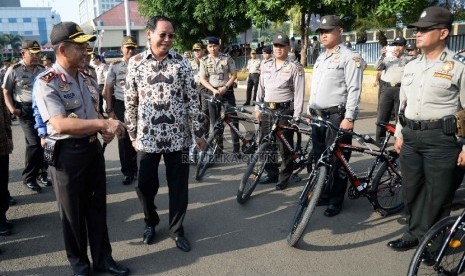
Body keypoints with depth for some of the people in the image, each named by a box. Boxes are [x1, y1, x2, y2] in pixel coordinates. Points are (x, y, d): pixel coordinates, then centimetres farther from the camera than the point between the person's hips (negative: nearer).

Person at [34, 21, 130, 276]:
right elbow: (59, 124, -29)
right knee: (73, 212, 11)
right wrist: (104, 123, -33)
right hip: (67, 153, -6)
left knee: (97, 207, 16)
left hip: (93, 148, 7)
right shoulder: (46, 82, -16)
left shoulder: (87, 80, 7)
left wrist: (104, 130, -5)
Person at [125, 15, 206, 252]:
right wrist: (133, 134, 6)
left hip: (177, 136, 0)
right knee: (145, 185, 11)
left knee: (179, 185, 7)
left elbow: (192, 98, 2)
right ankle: (150, 222, 38)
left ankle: (176, 229, 27)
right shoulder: (135, 62, 1)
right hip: (147, 137, 0)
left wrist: (199, 131, 1)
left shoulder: (181, 62, 0)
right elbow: (130, 102, 5)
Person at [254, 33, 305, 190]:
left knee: (285, 146, 1)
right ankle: (272, 173, 27)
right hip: (267, 109, 6)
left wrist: (296, 116, -13)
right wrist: (257, 108, 12)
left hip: (285, 110, -6)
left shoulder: (295, 67, -5)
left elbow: (299, 93, -9)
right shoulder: (266, 65, 12)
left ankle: (284, 177, 15)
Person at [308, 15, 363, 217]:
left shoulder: (349, 57, -7)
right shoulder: (320, 58, 18)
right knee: (319, 158, 13)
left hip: (337, 116, -8)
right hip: (317, 116, 8)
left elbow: (354, 90, -14)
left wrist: (349, 118, -20)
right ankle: (323, 194, 26)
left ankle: (336, 200, 10)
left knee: (336, 159, -2)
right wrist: (310, 111, 19)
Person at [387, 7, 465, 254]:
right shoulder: (411, 66, 12)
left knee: (437, 195, 4)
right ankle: (414, 234, 29)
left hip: (442, 139, -6)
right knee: (411, 190, 13)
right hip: (411, 137, 6)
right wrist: (399, 134, 15)